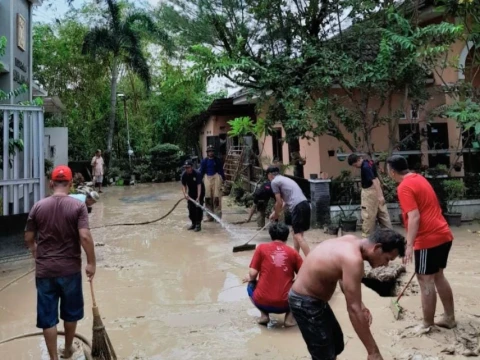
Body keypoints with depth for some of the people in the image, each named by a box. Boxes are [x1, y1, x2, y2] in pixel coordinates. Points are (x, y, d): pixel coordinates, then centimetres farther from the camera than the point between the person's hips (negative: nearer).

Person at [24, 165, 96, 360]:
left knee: (48, 317, 11)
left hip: (44, 269, 1)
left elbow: (29, 238, 5)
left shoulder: (38, 206, -2)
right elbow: (85, 236, -19)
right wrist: (91, 262, -8)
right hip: (70, 268, -1)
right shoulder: (78, 206, -10)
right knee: (71, 312, 20)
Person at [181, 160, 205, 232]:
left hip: (200, 191, -5)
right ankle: (193, 223, 20)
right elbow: (183, 185, -9)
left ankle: (198, 224, -4)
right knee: (191, 208, 6)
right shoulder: (184, 175, -16)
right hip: (191, 192, 5)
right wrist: (185, 193, -29)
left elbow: (199, 185, -37)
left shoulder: (197, 174, -31)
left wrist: (198, 197, -45)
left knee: (198, 207, -11)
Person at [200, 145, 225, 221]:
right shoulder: (204, 161, 6)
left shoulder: (217, 160, 3)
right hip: (207, 178, 2)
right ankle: (209, 216, 15)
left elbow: (221, 170, 5)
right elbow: (201, 171, 9)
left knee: (217, 198, -7)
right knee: (208, 198, 5)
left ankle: (218, 216, -3)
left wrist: (223, 179, 0)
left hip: (216, 178, -2)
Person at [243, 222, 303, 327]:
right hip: (284, 304, 0)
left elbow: (252, 274, -1)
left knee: (251, 285, 31)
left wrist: (249, 278, 22)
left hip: (262, 302, 0)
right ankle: (289, 316, 9)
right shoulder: (293, 252, 6)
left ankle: (264, 315, 11)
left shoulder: (262, 248, 3)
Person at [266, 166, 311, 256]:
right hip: (305, 204, 9)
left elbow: (279, 202, 2)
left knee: (298, 236, -9)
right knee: (296, 233, 19)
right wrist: (276, 212, 39)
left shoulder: (274, 182, 3)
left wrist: (276, 214, 18)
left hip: (298, 207, -9)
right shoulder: (285, 179, 30)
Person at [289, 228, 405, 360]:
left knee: (337, 343, 24)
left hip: (315, 298, 10)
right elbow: (353, 310, -29)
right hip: (305, 302, -10)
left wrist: (360, 305, 1)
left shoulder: (351, 241, -1)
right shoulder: (353, 259, -30)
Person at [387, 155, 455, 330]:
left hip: (428, 239, -9)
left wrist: (409, 245, -23)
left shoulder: (404, 187, -14)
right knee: (438, 276, 18)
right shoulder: (419, 179, 14)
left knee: (426, 280, 0)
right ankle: (449, 317, 27)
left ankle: (427, 325, 9)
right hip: (443, 234, 9)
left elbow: (414, 217, -22)